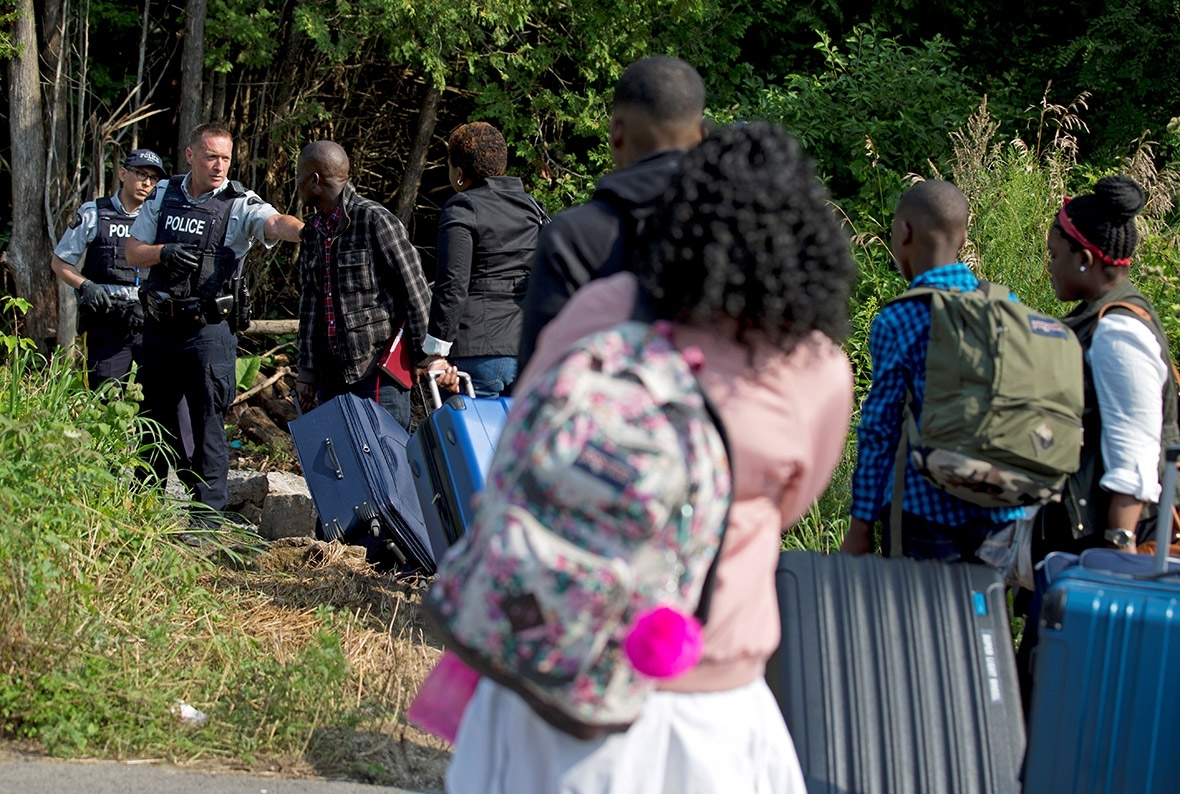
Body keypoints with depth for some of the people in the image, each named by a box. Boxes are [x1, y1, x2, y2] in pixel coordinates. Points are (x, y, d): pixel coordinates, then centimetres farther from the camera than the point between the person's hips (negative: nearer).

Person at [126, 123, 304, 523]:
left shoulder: (240, 205, -8)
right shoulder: (164, 194, 6)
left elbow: (276, 223, -28)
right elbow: (133, 252, 9)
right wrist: (163, 252, -13)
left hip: (209, 329, -4)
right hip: (160, 324, 5)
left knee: (208, 420, -7)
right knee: (156, 415, 16)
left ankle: (208, 516, -2)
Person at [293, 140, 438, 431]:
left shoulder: (375, 220, -10)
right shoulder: (313, 232, 14)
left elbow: (415, 289, -10)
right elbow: (309, 304, 16)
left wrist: (426, 355, -10)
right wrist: (306, 372, 12)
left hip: (378, 373, -8)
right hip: (331, 375, 8)